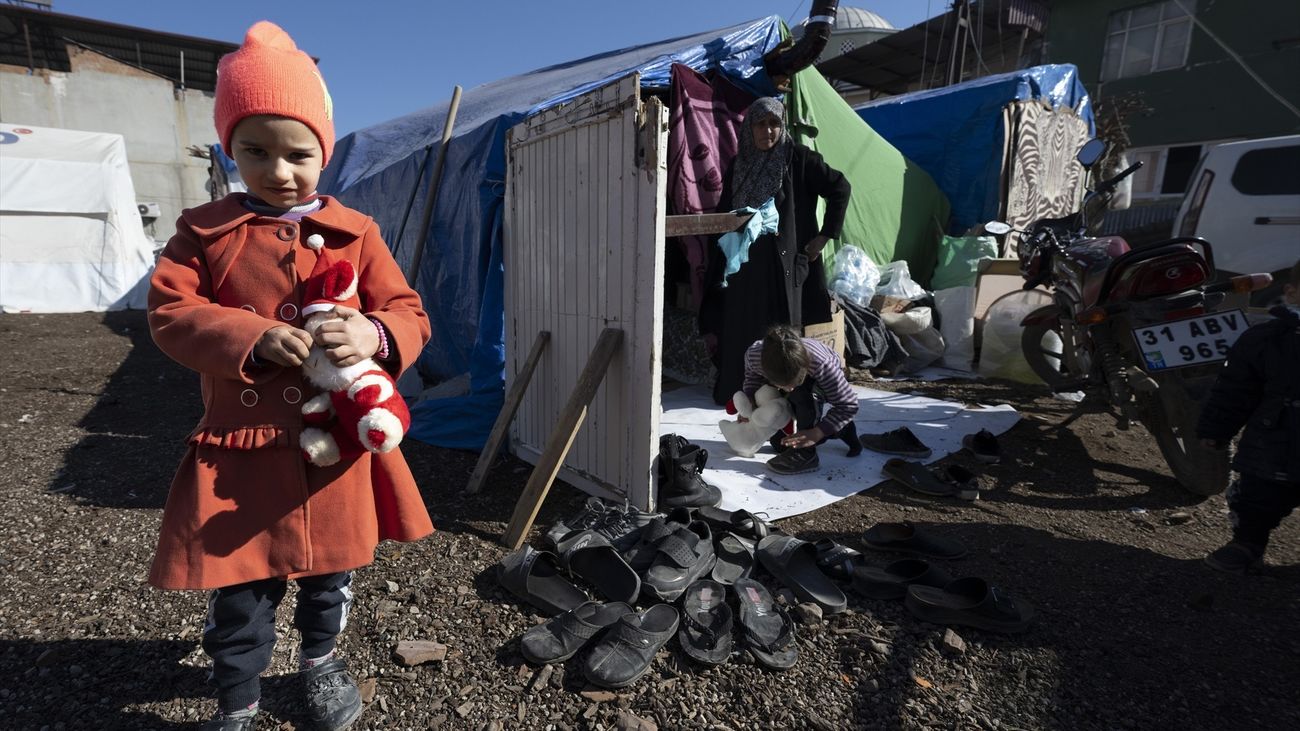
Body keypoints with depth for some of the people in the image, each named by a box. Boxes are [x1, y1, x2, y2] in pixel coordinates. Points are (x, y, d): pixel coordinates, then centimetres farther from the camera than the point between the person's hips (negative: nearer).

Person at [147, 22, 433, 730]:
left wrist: (375, 335, -25)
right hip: (243, 447, 0)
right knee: (239, 589, 11)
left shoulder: (354, 233, -1)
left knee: (330, 570, 20)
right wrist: (253, 338, -21)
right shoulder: (205, 230, 0)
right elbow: (169, 312, -4)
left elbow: (409, 314, -2)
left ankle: (319, 659, 51)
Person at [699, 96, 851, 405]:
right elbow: (724, 215, 16)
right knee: (741, 332, 5)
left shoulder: (798, 158, -2)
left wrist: (826, 234, -2)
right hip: (744, 266, 4)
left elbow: (841, 188, 1)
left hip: (783, 263, -4)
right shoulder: (738, 164, 12)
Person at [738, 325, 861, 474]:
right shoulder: (753, 355, -38)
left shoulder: (822, 364, -47)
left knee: (801, 393, -40)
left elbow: (849, 404, -34)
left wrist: (816, 434, -43)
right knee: (780, 444, 10)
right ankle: (842, 428, 22)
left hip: (822, 384, -4)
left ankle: (806, 454, -25)